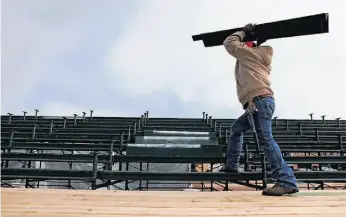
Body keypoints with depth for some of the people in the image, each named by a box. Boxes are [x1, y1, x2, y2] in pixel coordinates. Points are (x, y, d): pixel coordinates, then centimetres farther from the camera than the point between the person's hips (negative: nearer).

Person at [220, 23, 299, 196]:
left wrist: (243, 32, 21)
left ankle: (287, 181, -21)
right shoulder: (256, 56, 29)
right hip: (258, 102, 10)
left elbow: (228, 43, 8)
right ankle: (231, 165, 25)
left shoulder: (250, 52, 6)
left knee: (265, 138, -18)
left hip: (260, 99, -10)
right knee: (236, 128, 22)